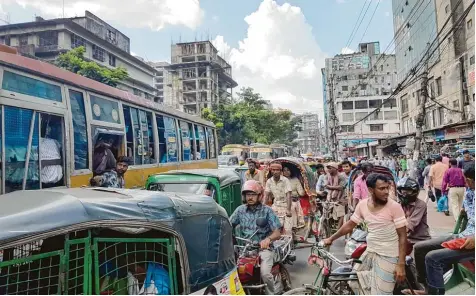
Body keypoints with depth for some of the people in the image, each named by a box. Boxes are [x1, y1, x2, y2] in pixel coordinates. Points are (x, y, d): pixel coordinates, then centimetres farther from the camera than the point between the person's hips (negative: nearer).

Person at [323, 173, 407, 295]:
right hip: (370, 252, 6)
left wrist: (401, 264, -16)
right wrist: (331, 238, 15)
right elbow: (349, 225, 11)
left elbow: (402, 236, -12)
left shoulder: (394, 207, -15)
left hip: (387, 256, -5)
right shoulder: (362, 205, -3)